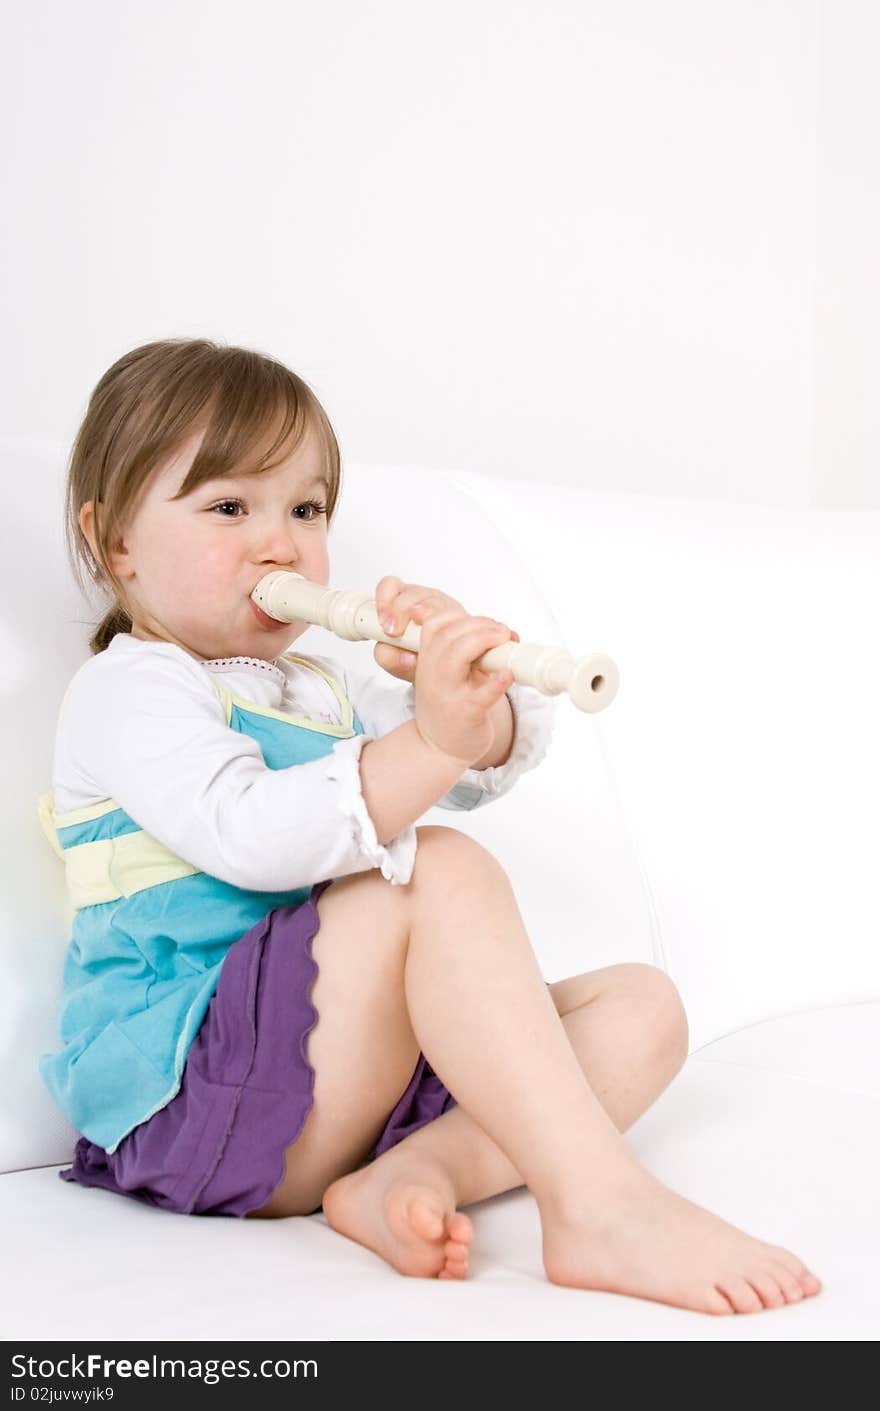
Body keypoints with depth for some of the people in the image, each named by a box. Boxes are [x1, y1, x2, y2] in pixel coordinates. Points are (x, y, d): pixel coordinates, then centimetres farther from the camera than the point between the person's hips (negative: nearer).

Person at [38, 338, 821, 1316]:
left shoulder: (321, 690, 24)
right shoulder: (127, 688, -2)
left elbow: (505, 751, 13)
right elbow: (248, 837, -23)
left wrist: (464, 685, -10)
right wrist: (426, 743, -34)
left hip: (369, 1062, 8)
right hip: (189, 1094, -8)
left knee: (642, 1006, -3)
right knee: (444, 876, -29)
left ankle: (416, 1172, -27)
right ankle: (599, 1205, -35)